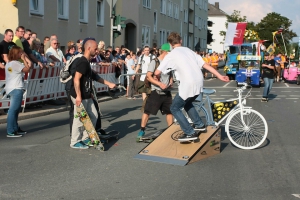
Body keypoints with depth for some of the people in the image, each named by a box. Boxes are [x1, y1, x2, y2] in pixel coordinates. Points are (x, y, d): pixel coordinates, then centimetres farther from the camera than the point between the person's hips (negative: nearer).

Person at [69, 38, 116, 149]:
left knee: (93, 116, 14)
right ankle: (75, 142, 11)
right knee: (79, 119, -2)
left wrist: (109, 84, 24)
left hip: (86, 96, 10)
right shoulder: (83, 62, -18)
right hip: (80, 96, -10)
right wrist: (78, 96, -26)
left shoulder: (87, 62, 14)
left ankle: (85, 138, 25)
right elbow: (76, 79, -24)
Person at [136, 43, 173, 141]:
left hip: (166, 92, 6)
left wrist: (171, 81, 2)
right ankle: (142, 131, 1)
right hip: (155, 92, -6)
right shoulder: (155, 62, -9)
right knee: (147, 111, -7)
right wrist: (160, 84, -25)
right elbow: (148, 76, -16)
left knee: (169, 111, 12)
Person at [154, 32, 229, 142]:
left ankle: (190, 133, 3)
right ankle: (200, 125, 33)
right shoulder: (189, 51, 18)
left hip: (188, 84, -7)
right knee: (187, 103, 31)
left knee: (174, 108, 9)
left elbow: (157, 72, -3)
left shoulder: (171, 55, 1)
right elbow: (205, 65, 13)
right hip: (199, 83, 7)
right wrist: (220, 76, 14)